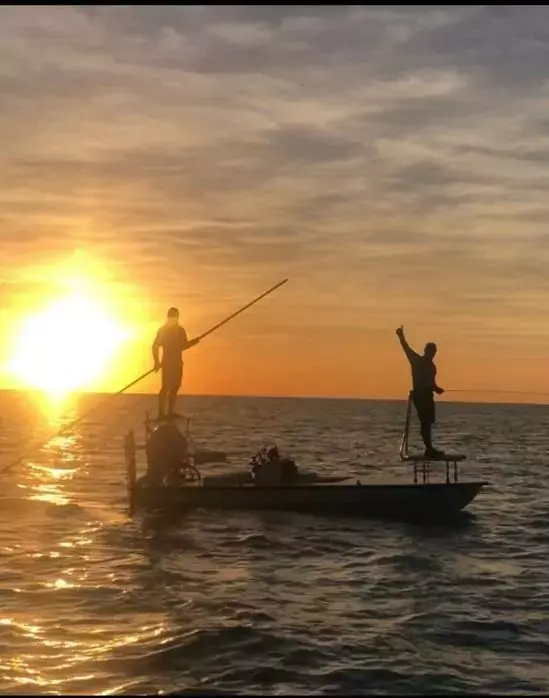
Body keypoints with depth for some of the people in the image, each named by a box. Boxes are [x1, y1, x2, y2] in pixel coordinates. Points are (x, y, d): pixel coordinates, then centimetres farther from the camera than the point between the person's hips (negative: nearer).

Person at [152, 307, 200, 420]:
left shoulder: (162, 329, 10)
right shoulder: (179, 330, -9)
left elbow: (155, 346, 8)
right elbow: (184, 345, -14)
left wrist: (157, 362, 14)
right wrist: (195, 341, 4)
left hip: (166, 362, 6)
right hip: (175, 362, -6)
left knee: (166, 387, 8)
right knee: (174, 387, 0)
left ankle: (161, 413, 5)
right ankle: (170, 413, -3)